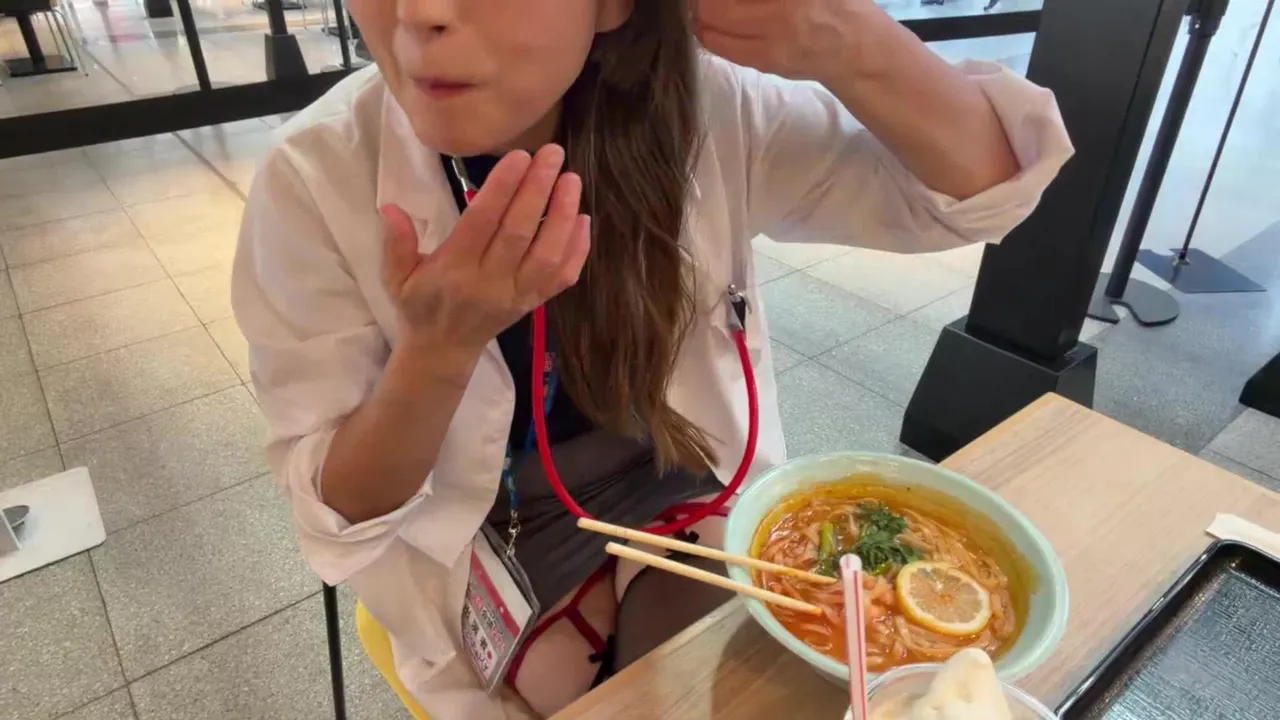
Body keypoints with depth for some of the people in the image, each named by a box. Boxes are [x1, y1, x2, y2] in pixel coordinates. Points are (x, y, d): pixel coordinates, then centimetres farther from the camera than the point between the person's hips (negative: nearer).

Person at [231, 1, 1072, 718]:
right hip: (492, 547, -1)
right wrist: (440, 347, -34)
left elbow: (984, 182, -13)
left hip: (687, 495, 2)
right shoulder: (316, 179, -22)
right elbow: (337, 509, -14)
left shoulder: (699, 108, -18)